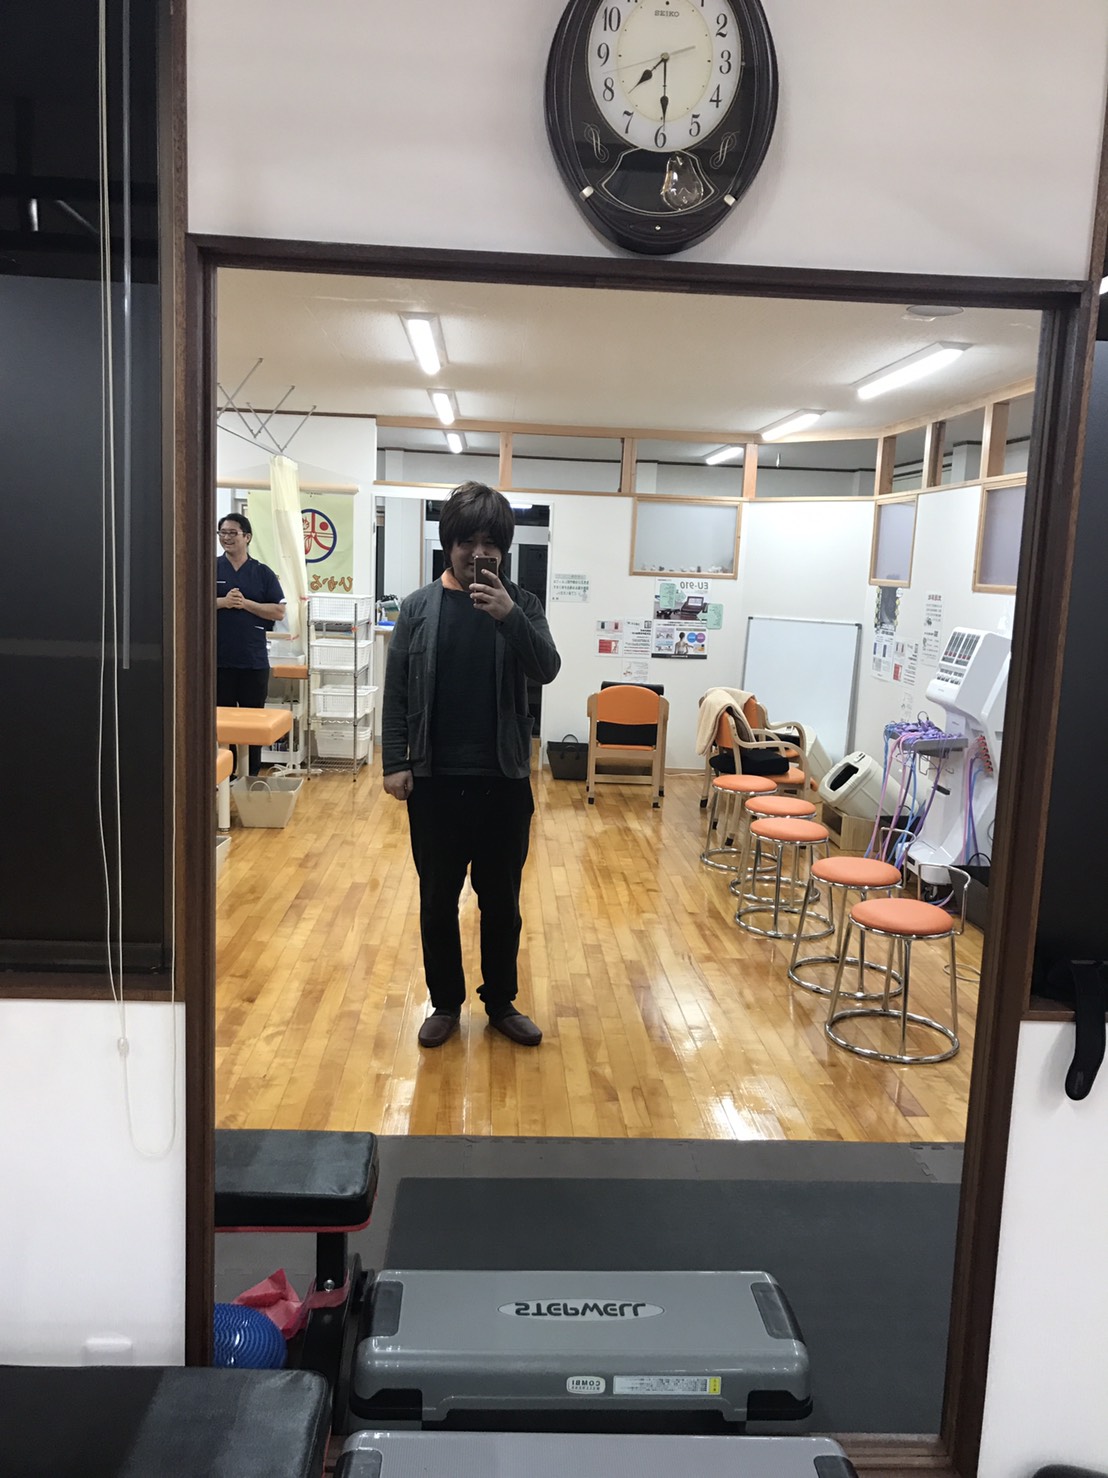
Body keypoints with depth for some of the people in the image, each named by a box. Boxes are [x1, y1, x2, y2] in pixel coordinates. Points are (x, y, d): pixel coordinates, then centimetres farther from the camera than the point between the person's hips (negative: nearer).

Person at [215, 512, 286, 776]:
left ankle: (252, 776, 17)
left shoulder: (263, 573, 5)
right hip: (219, 658, 0)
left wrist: (246, 604, -12)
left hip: (254, 660, 0)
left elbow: (279, 611, -1)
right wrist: (222, 602, -16)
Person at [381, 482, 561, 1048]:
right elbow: (396, 691, 2)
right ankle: (445, 1003, 28)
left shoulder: (520, 604, 1)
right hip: (435, 779, 0)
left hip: (503, 780, 0)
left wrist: (509, 615, -27)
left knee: (501, 899, 12)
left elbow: (546, 668, -13)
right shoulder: (420, 607, 1)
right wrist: (394, 762, -4)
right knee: (438, 899, 11)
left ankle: (501, 1001, 29)